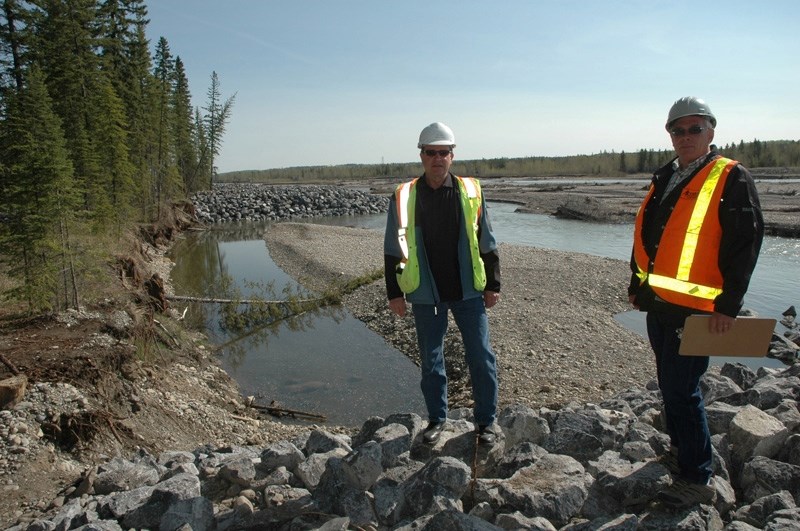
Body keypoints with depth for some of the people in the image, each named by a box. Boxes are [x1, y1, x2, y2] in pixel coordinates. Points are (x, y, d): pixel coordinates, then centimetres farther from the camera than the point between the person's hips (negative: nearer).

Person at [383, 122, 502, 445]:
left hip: (468, 291, 0)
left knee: (481, 357, 5)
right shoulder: (404, 197, -1)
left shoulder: (470, 191, 0)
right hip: (425, 294, 0)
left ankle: (486, 420, 22)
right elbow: (393, 249, 3)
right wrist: (394, 292, 1)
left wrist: (493, 285, 4)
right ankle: (437, 418, 29)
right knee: (430, 360, 11)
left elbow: (487, 243, 6)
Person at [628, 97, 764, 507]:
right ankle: (681, 449, 37)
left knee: (682, 391, -5)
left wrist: (728, 304, -18)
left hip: (697, 307, -7)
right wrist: (637, 284, 17)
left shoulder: (732, 179, -8)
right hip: (658, 302, 8)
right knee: (669, 385, 18)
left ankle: (698, 478, 9)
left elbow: (745, 243, -14)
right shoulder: (664, 179, 14)